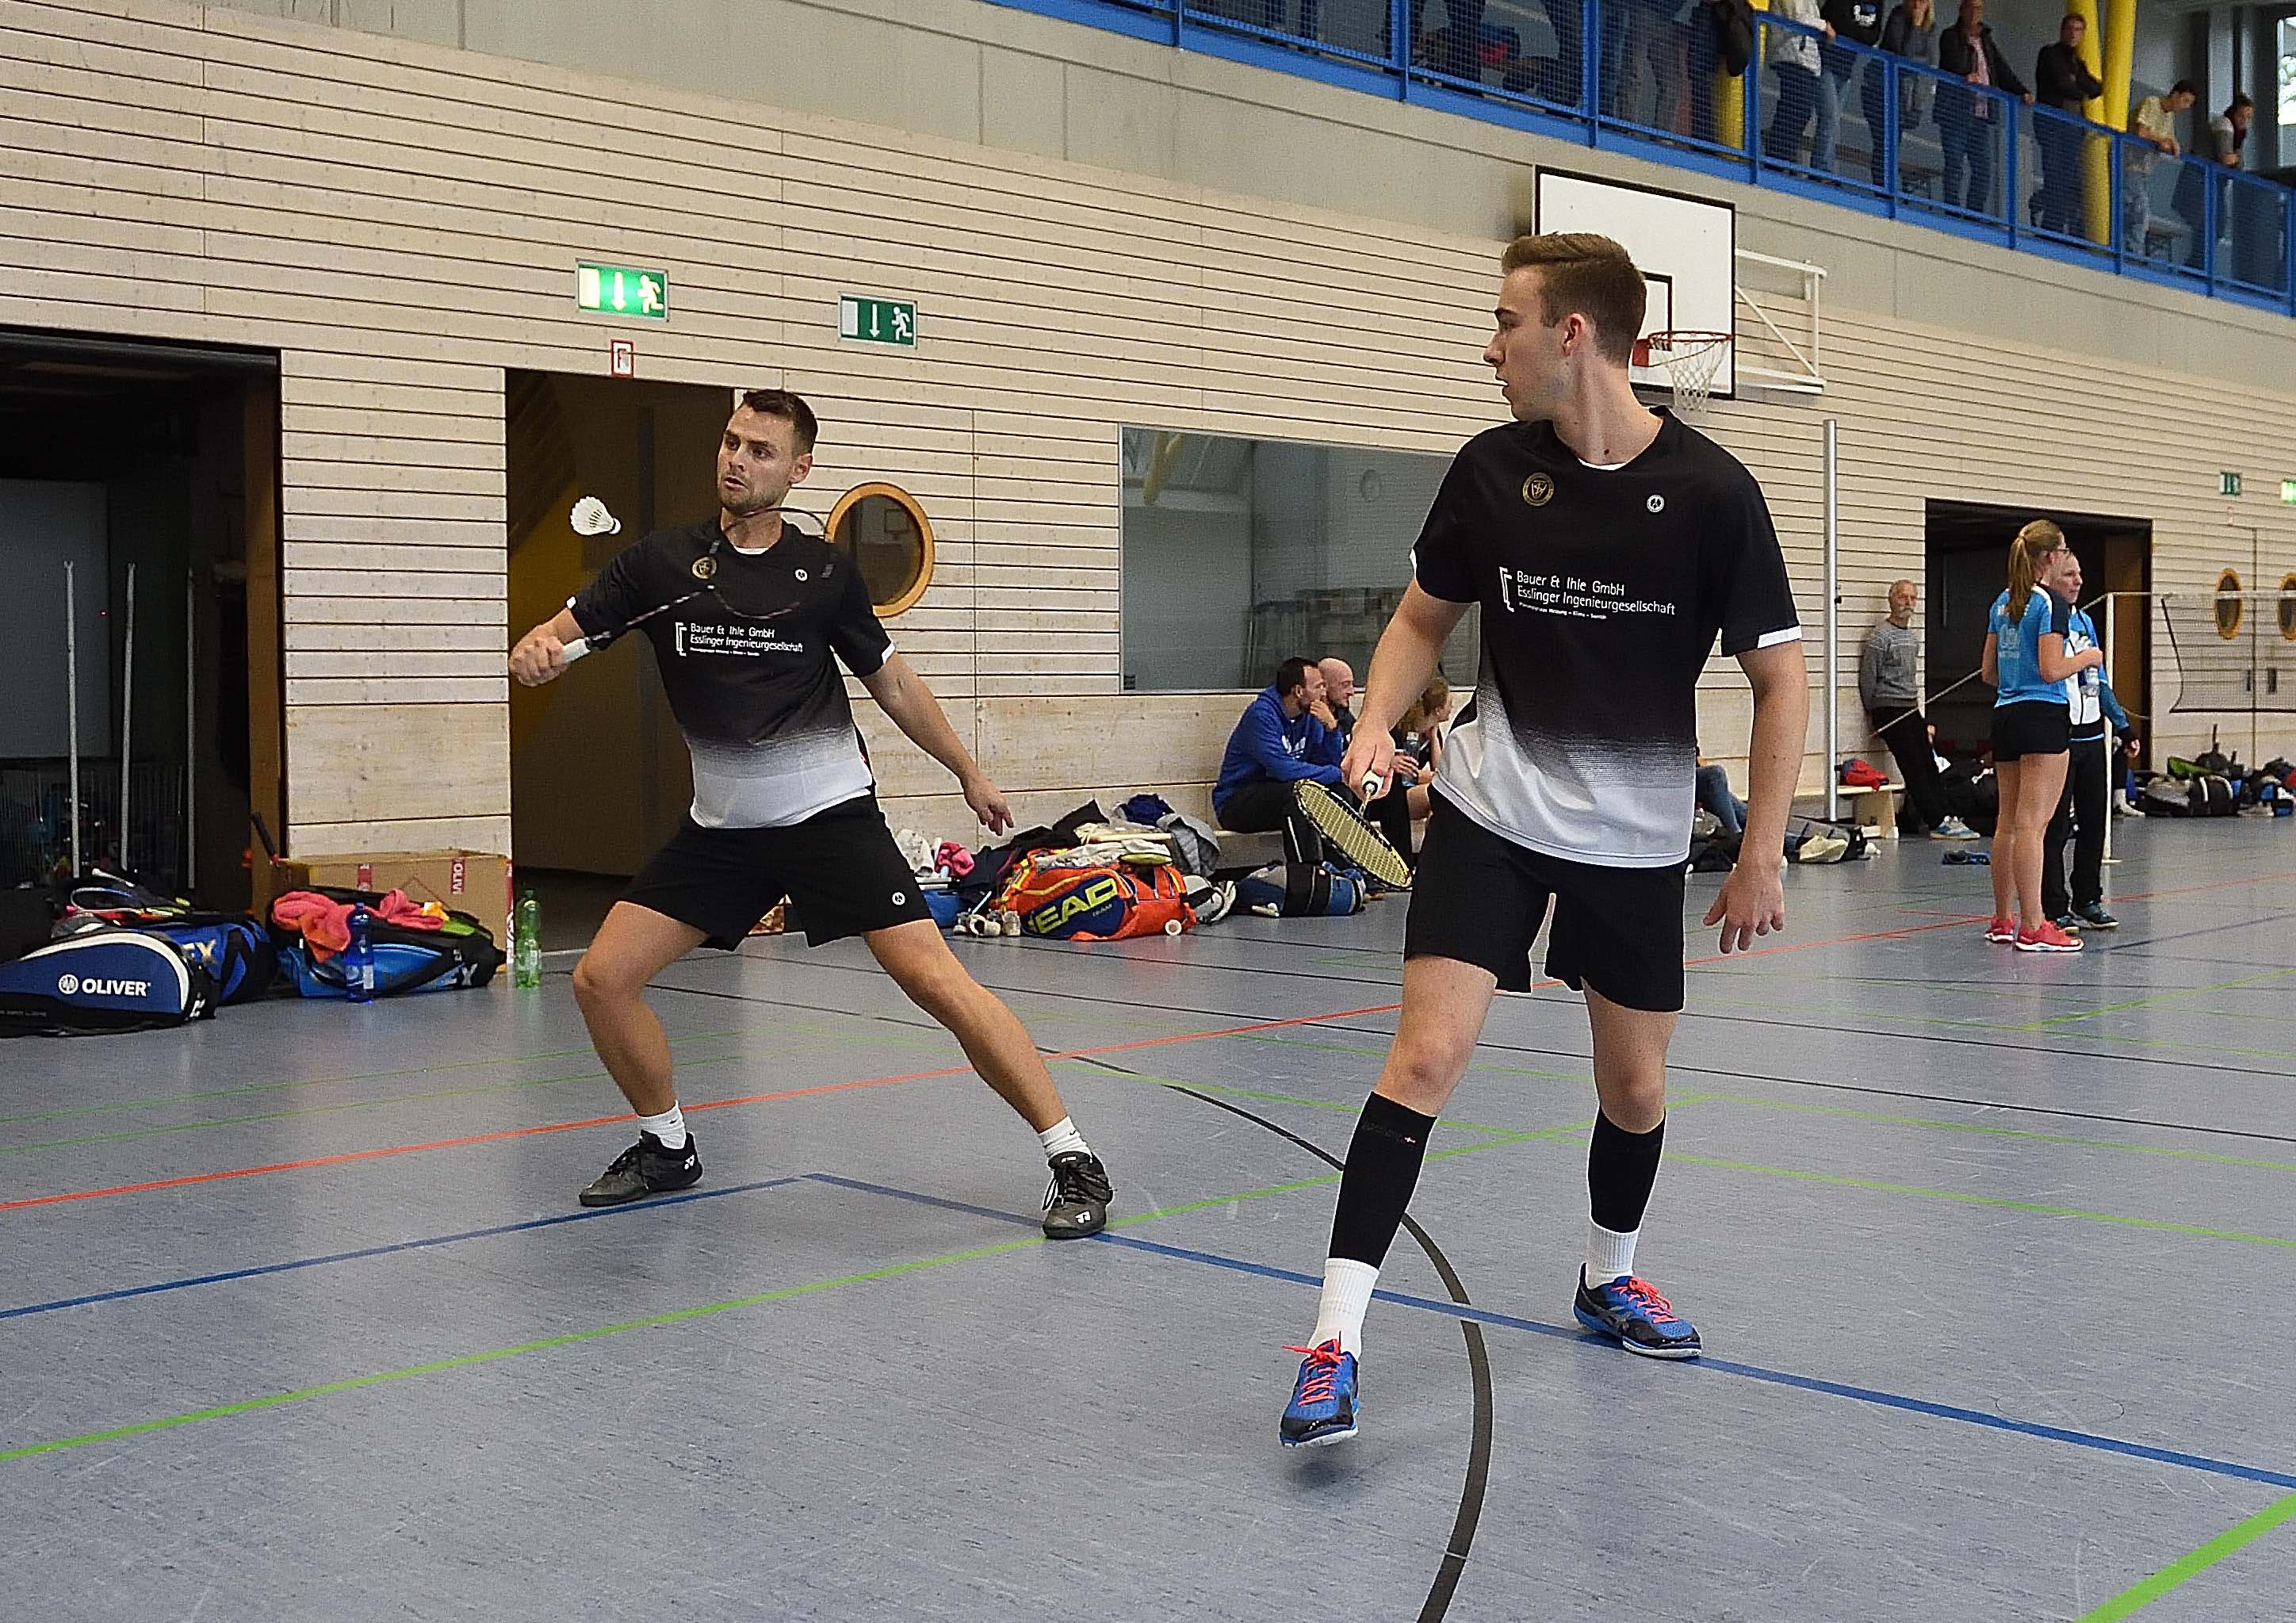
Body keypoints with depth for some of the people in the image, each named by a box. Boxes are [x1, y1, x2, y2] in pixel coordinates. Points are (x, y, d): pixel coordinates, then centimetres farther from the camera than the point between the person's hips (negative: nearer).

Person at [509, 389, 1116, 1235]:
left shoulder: (826, 570, -2)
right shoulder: (660, 560, 1)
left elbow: (891, 681, 11)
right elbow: (558, 635, 1)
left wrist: (968, 771, 17)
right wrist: (534, 650, -24)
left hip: (831, 812, -3)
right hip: (720, 825, 3)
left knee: (934, 977, -16)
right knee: (601, 978, -3)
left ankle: (1072, 1159, -8)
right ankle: (668, 1147, 22)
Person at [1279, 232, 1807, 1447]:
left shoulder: (1709, 492, -12)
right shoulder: (1492, 470, -5)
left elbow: (1779, 678, -6)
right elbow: (1423, 616, 9)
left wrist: (1760, 859, -8)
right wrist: (1377, 720, -10)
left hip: (1637, 834, 0)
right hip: (1492, 808, 0)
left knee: (1636, 1083, 10)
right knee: (1428, 1053, -13)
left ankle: (1607, 1278, 39)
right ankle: (1335, 1337, -10)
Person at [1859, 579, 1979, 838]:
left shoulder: (1913, 637, 18)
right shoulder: (1881, 636, -9)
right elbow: (1867, 678, -9)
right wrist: (1872, 712, -2)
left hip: (1911, 710, 8)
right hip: (1890, 712, -8)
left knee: (1929, 766, 2)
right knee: (1914, 768, -11)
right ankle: (1938, 823, -13)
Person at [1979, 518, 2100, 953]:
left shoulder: (2002, 602, 13)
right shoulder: (2052, 604, -11)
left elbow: (1989, 671, 16)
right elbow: (2051, 670, -17)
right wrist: (2086, 658, -1)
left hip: (2004, 717, 8)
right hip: (2042, 717, -8)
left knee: (2008, 821, 12)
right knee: (2032, 823, -8)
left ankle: (2003, 919, 19)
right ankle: (2033, 927, -7)